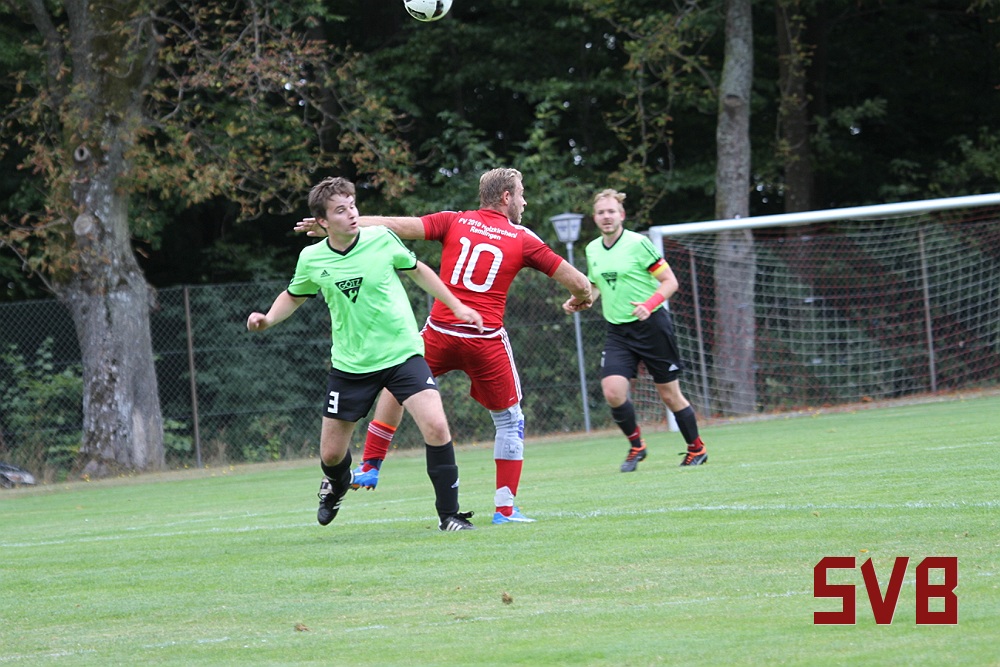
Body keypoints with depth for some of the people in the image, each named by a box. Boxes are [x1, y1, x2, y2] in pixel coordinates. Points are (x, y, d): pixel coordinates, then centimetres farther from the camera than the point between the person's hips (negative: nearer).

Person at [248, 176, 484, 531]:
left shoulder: (381, 239, -8)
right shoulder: (311, 259, -5)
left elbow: (417, 271, 10)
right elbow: (294, 296, 15)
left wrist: (457, 306, 11)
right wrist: (268, 319, -4)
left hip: (402, 352, -1)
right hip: (350, 364, 1)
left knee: (436, 427, -22)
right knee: (331, 454, 6)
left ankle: (448, 513, -7)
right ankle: (336, 486, 45)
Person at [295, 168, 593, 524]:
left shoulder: (454, 222, 6)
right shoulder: (523, 240, 4)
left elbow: (397, 225, -3)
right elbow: (579, 284, 4)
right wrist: (580, 298, 29)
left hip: (440, 332, 1)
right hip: (486, 340, -1)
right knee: (509, 421, 14)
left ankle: (370, 466, 25)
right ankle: (505, 508, 9)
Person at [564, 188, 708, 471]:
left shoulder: (637, 243, -10)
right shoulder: (592, 249, 7)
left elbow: (670, 281, -9)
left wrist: (649, 305, -25)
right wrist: (578, 301, 4)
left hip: (652, 326, -4)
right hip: (618, 331, 4)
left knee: (669, 394, 3)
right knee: (613, 392, -14)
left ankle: (696, 448, 23)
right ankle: (636, 445, 9)